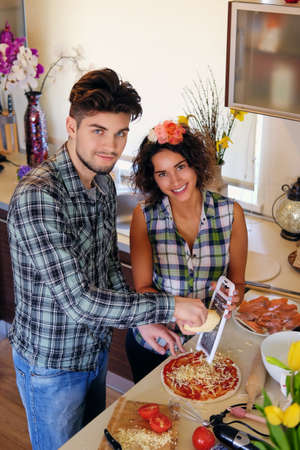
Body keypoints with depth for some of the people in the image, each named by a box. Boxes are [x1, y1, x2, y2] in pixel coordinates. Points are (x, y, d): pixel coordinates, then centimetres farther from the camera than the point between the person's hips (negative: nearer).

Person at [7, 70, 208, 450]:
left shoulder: (104, 183, -3)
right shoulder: (36, 197, -32)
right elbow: (78, 301, -34)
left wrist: (143, 321, -2)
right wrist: (168, 307, -27)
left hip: (96, 347, 7)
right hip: (52, 365, -7)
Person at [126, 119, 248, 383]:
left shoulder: (230, 213, -13)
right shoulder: (145, 216, -15)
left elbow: (237, 281, -4)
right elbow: (143, 287, -12)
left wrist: (232, 297, -27)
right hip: (153, 341, 0)